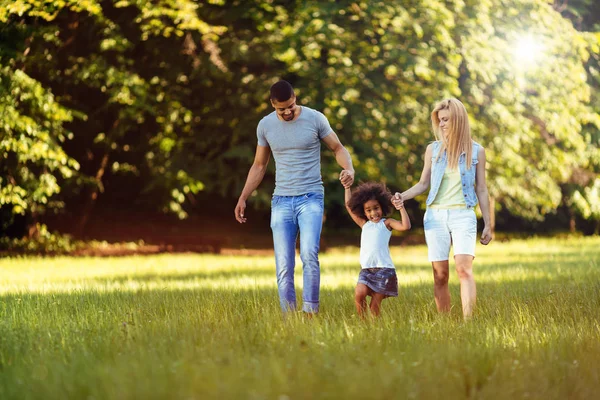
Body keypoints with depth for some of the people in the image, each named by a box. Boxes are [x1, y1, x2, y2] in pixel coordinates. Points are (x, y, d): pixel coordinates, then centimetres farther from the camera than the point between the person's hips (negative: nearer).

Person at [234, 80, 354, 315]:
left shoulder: (315, 119, -3)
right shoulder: (265, 125, 6)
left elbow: (338, 148, 6)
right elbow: (259, 165, 17)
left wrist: (349, 169, -15)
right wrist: (243, 198, 11)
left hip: (311, 198, -3)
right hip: (281, 201, 3)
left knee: (309, 254, -22)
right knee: (284, 265, -2)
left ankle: (311, 312, -18)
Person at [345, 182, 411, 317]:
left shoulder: (386, 223, 7)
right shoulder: (364, 224, 20)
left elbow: (405, 226, -10)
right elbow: (349, 206, 27)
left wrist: (401, 208, -15)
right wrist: (347, 188, 28)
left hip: (384, 268, -4)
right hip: (366, 269, 4)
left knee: (375, 304, -6)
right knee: (359, 293, -19)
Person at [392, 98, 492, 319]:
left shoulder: (476, 151, 5)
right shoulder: (433, 149, 9)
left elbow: (481, 190, 9)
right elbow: (423, 184, 14)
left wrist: (487, 225, 8)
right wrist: (402, 196, -5)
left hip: (463, 215, -2)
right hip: (435, 215, 2)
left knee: (464, 268, -20)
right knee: (440, 275, 1)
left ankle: (468, 320, -27)